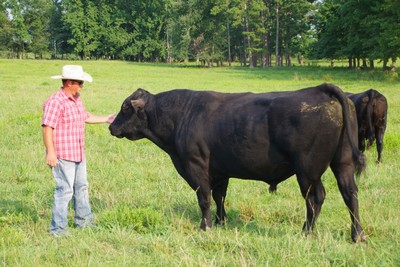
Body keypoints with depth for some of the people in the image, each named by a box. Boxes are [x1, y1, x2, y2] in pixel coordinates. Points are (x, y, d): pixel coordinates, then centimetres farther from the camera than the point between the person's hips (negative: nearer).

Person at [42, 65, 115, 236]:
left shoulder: (77, 100, 12)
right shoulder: (55, 102, -17)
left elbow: (86, 117, 29)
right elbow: (47, 127, -22)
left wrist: (106, 119, 27)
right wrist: (50, 152, -27)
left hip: (78, 154, 10)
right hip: (63, 156, -10)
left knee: (81, 187, 19)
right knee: (65, 190, -7)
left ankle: (84, 221, 34)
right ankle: (58, 228, 2)